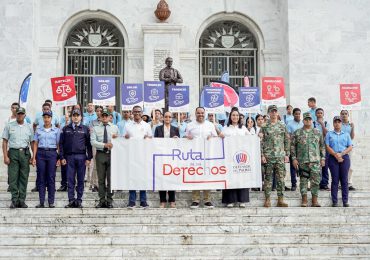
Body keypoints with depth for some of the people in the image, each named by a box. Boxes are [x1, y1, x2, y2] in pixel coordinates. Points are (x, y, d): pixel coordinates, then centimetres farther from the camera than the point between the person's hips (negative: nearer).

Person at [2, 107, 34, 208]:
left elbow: (32, 142, 10)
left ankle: (22, 200, 10)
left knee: (24, 178, 3)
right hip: (13, 152, -1)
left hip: (25, 153, 1)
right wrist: (5, 156, -5)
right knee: (13, 177, -3)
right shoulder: (9, 126, 6)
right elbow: (5, 142, 4)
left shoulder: (29, 127, 10)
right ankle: (14, 200, 3)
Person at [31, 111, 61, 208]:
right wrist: (34, 157, 3)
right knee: (41, 178, 2)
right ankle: (41, 202, 7)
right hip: (41, 153, 1)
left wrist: (59, 158, -3)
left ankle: (51, 202, 6)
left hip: (52, 153, -1)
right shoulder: (38, 130, 9)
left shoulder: (56, 130, 5)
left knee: (51, 178, -1)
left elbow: (58, 145, 4)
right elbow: (35, 144, 10)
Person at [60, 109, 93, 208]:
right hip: (69, 157, 1)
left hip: (81, 157, -1)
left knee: (80, 180, 2)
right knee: (70, 180, 1)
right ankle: (71, 200, 4)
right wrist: (62, 157, 1)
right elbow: (61, 143, 9)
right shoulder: (66, 129, 11)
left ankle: (79, 200, 8)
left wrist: (89, 158, -2)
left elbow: (89, 144, 5)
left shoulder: (85, 129, 8)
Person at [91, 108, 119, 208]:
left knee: (111, 178, -1)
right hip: (100, 154, 0)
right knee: (101, 179, 2)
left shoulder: (115, 127, 12)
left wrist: (116, 138, -9)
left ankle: (109, 201, 5)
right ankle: (102, 200, 7)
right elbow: (93, 142, -5)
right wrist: (105, 145, -17)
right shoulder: (96, 128, 8)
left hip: (111, 154, 0)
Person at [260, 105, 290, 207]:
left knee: (281, 178, 2)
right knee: (268, 178, 1)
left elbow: (286, 141, 11)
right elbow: (261, 142, 0)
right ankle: (267, 199, 7)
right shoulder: (264, 127, 3)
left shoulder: (282, 126, 10)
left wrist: (287, 154, 4)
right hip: (268, 156, -2)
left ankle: (280, 200, 6)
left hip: (280, 156, 2)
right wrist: (262, 155, -7)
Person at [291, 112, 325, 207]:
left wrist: (323, 158, 7)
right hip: (302, 161, -1)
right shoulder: (297, 133, 5)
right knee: (303, 180, 1)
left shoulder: (317, 133, 10)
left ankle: (315, 201, 7)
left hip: (315, 161, 1)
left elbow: (322, 146, 13)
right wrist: (294, 158, -2)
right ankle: (304, 200, 8)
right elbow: (292, 146, 5)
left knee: (315, 180, -1)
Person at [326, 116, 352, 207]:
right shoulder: (329, 134, 10)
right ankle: (335, 201, -1)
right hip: (333, 158, -1)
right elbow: (328, 147, 1)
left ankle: (345, 201, 2)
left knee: (344, 180, -1)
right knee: (335, 180, -3)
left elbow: (350, 147, 6)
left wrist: (341, 154, -9)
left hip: (345, 158, 1)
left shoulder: (346, 134, 14)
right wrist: (336, 155, -12)